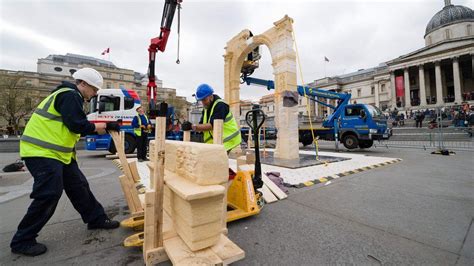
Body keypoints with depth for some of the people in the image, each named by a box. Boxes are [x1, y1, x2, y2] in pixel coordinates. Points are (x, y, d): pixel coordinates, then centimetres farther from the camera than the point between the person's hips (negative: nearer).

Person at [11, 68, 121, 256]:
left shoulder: (72, 97, 18)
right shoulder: (70, 95, -15)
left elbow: (78, 124, 16)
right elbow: (77, 125, -25)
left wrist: (105, 125, 6)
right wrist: (96, 128, -6)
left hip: (57, 152, 10)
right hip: (41, 152, -10)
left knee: (78, 186, 11)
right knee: (49, 194, -8)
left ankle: (97, 219, 22)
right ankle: (22, 241, 11)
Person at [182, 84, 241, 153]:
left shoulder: (220, 105, -18)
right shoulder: (206, 107, 8)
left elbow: (212, 125, -26)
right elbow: (202, 125, 3)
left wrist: (193, 127, -29)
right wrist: (190, 126, -16)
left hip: (227, 141, -8)